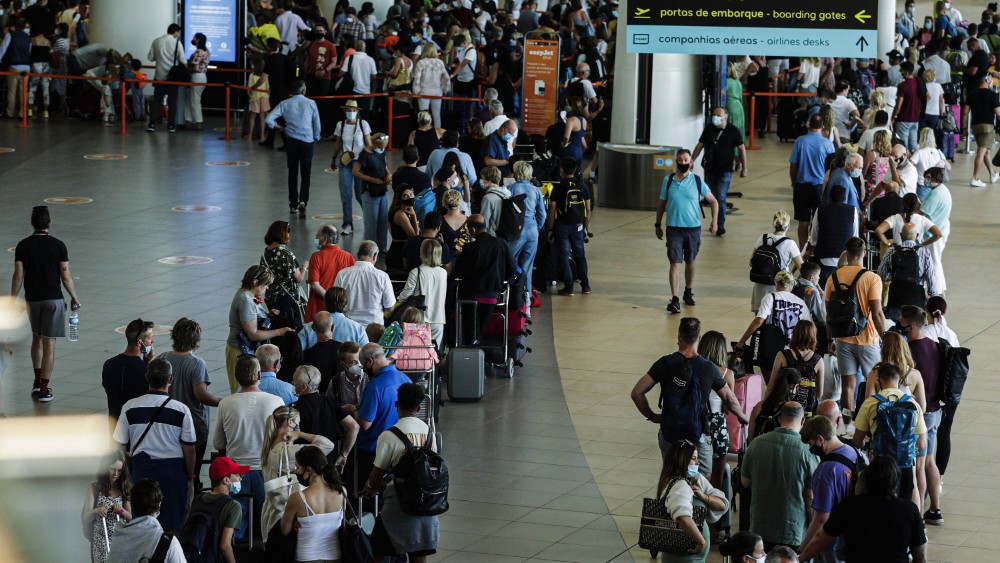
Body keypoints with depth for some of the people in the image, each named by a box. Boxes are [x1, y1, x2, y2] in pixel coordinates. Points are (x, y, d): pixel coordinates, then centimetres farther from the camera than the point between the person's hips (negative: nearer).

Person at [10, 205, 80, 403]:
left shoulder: (23, 246, -4)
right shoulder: (58, 245, -9)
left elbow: (18, 276, -5)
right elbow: (66, 276, -7)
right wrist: (74, 298, 6)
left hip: (32, 299, 3)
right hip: (53, 298, -3)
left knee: (37, 338, 23)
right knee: (49, 344, 0)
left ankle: (37, 380, 22)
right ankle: (43, 389, -1)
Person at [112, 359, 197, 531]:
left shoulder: (130, 407, -5)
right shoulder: (181, 410, -9)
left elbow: (121, 446, 1)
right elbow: (189, 449, -5)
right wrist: (190, 476, 9)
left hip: (141, 467, 2)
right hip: (173, 470, -2)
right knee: (173, 523, 6)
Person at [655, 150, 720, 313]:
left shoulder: (697, 181, -2)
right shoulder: (668, 180, 1)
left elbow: (714, 201, 6)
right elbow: (661, 203, 11)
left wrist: (714, 221, -4)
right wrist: (658, 225, 12)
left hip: (693, 228, 1)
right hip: (674, 229, -1)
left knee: (690, 262, 14)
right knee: (675, 263, -9)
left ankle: (688, 292, 34)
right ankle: (674, 300, -13)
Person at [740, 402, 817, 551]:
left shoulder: (756, 444, -5)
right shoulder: (807, 452, -14)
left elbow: (745, 482, 8)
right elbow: (811, 498, -11)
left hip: (760, 529, 3)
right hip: (794, 535, -3)